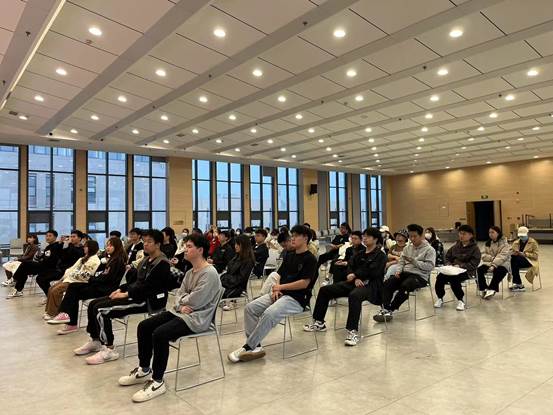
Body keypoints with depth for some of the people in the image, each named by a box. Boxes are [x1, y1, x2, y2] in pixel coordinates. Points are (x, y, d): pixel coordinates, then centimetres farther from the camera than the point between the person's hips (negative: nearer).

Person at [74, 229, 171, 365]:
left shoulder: (162, 264, -14)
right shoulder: (146, 260, 16)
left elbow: (148, 286, -21)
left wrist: (127, 294, -19)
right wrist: (120, 289, 4)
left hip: (147, 300, -10)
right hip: (134, 294, 10)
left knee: (100, 309, -19)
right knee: (93, 304, 5)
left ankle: (109, 350, -11)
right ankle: (95, 341, 18)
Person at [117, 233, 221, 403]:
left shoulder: (209, 273, -18)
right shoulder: (190, 272, 14)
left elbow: (194, 302, -21)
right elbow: (179, 294, 11)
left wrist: (182, 299, -1)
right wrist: (180, 305, -11)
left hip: (196, 318, -10)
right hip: (180, 312, 10)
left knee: (159, 334, -28)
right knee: (143, 326, 3)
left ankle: (157, 382, -12)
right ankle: (144, 370, 18)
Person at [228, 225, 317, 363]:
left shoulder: (310, 259, -6)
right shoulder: (289, 256, 18)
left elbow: (304, 283, -15)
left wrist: (281, 287, -10)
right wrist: (276, 289, -4)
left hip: (297, 299, -8)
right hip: (280, 294, 8)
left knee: (268, 314, -32)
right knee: (250, 308, -11)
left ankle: (248, 347, -19)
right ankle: (255, 346, -13)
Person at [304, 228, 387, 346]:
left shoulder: (380, 256, 0)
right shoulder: (360, 254, 20)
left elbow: (372, 272, -13)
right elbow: (350, 267, 8)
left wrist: (355, 274, -6)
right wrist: (356, 279, -12)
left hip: (370, 284, -7)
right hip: (356, 282, 8)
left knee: (354, 295, -42)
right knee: (324, 290, -1)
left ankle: (353, 332, -39)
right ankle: (319, 323, 7)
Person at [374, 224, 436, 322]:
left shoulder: (429, 249, 1)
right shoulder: (407, 248, 19)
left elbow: (430, 266, -10)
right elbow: (401, 261, 16)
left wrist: (414, 261, -16)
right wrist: (398, 270, -4)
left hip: (420, 276, -5)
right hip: (405, 273, 5)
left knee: (404, 286, -36)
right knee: (387, 283, -23)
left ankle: (390, 310, -24)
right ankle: (385, 309, -29)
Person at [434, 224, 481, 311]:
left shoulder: (475, 248, 0)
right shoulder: (455, 246, 18)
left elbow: (473, 264, -10)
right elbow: (447, 257, 21)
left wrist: (460, 266, -21)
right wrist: (449, 265, -1)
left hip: (466, 271, -5)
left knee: (454, 279, -36)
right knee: (440, 277, -25)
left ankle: (460, 301, -14)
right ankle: (440, 298, -4)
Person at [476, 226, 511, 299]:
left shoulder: (505, 244, -4)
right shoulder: (488, 243, 13)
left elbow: (502, 256, -18)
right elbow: (484, 255, 7)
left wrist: (494, 265, -31)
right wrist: (492, 258, -15)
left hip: (502, 263, -5)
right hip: (489, 262, 5)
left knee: (498, 271, -37)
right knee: (480, 269, -24)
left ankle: (491, 289, -32)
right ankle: (483, 289, -19)